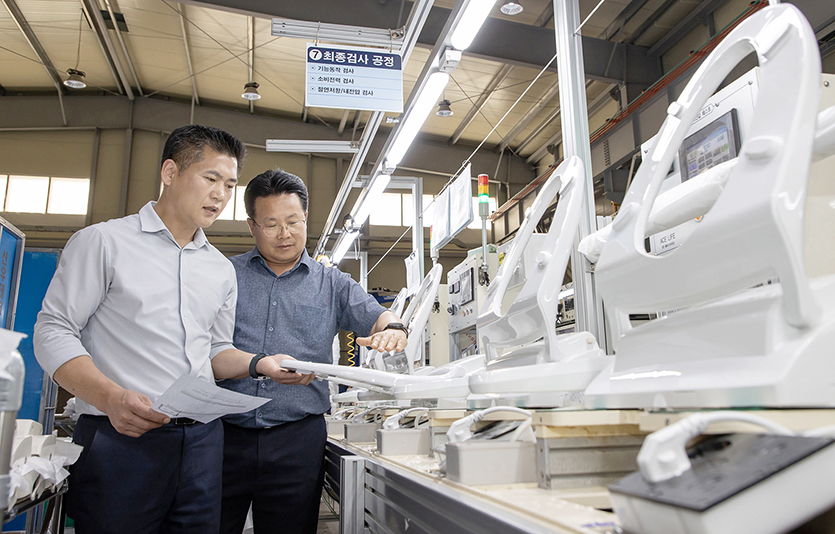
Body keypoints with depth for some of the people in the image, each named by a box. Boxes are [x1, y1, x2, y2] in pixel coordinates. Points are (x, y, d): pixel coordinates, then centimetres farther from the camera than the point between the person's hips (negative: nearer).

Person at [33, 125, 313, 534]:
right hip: (121, 438, -4)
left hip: (202, 438, 5)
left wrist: (259, 363, -1)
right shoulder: (103, 242, 0)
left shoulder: (222, 270, 15)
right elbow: (54, 333, -5)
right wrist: (112, 398, -20)